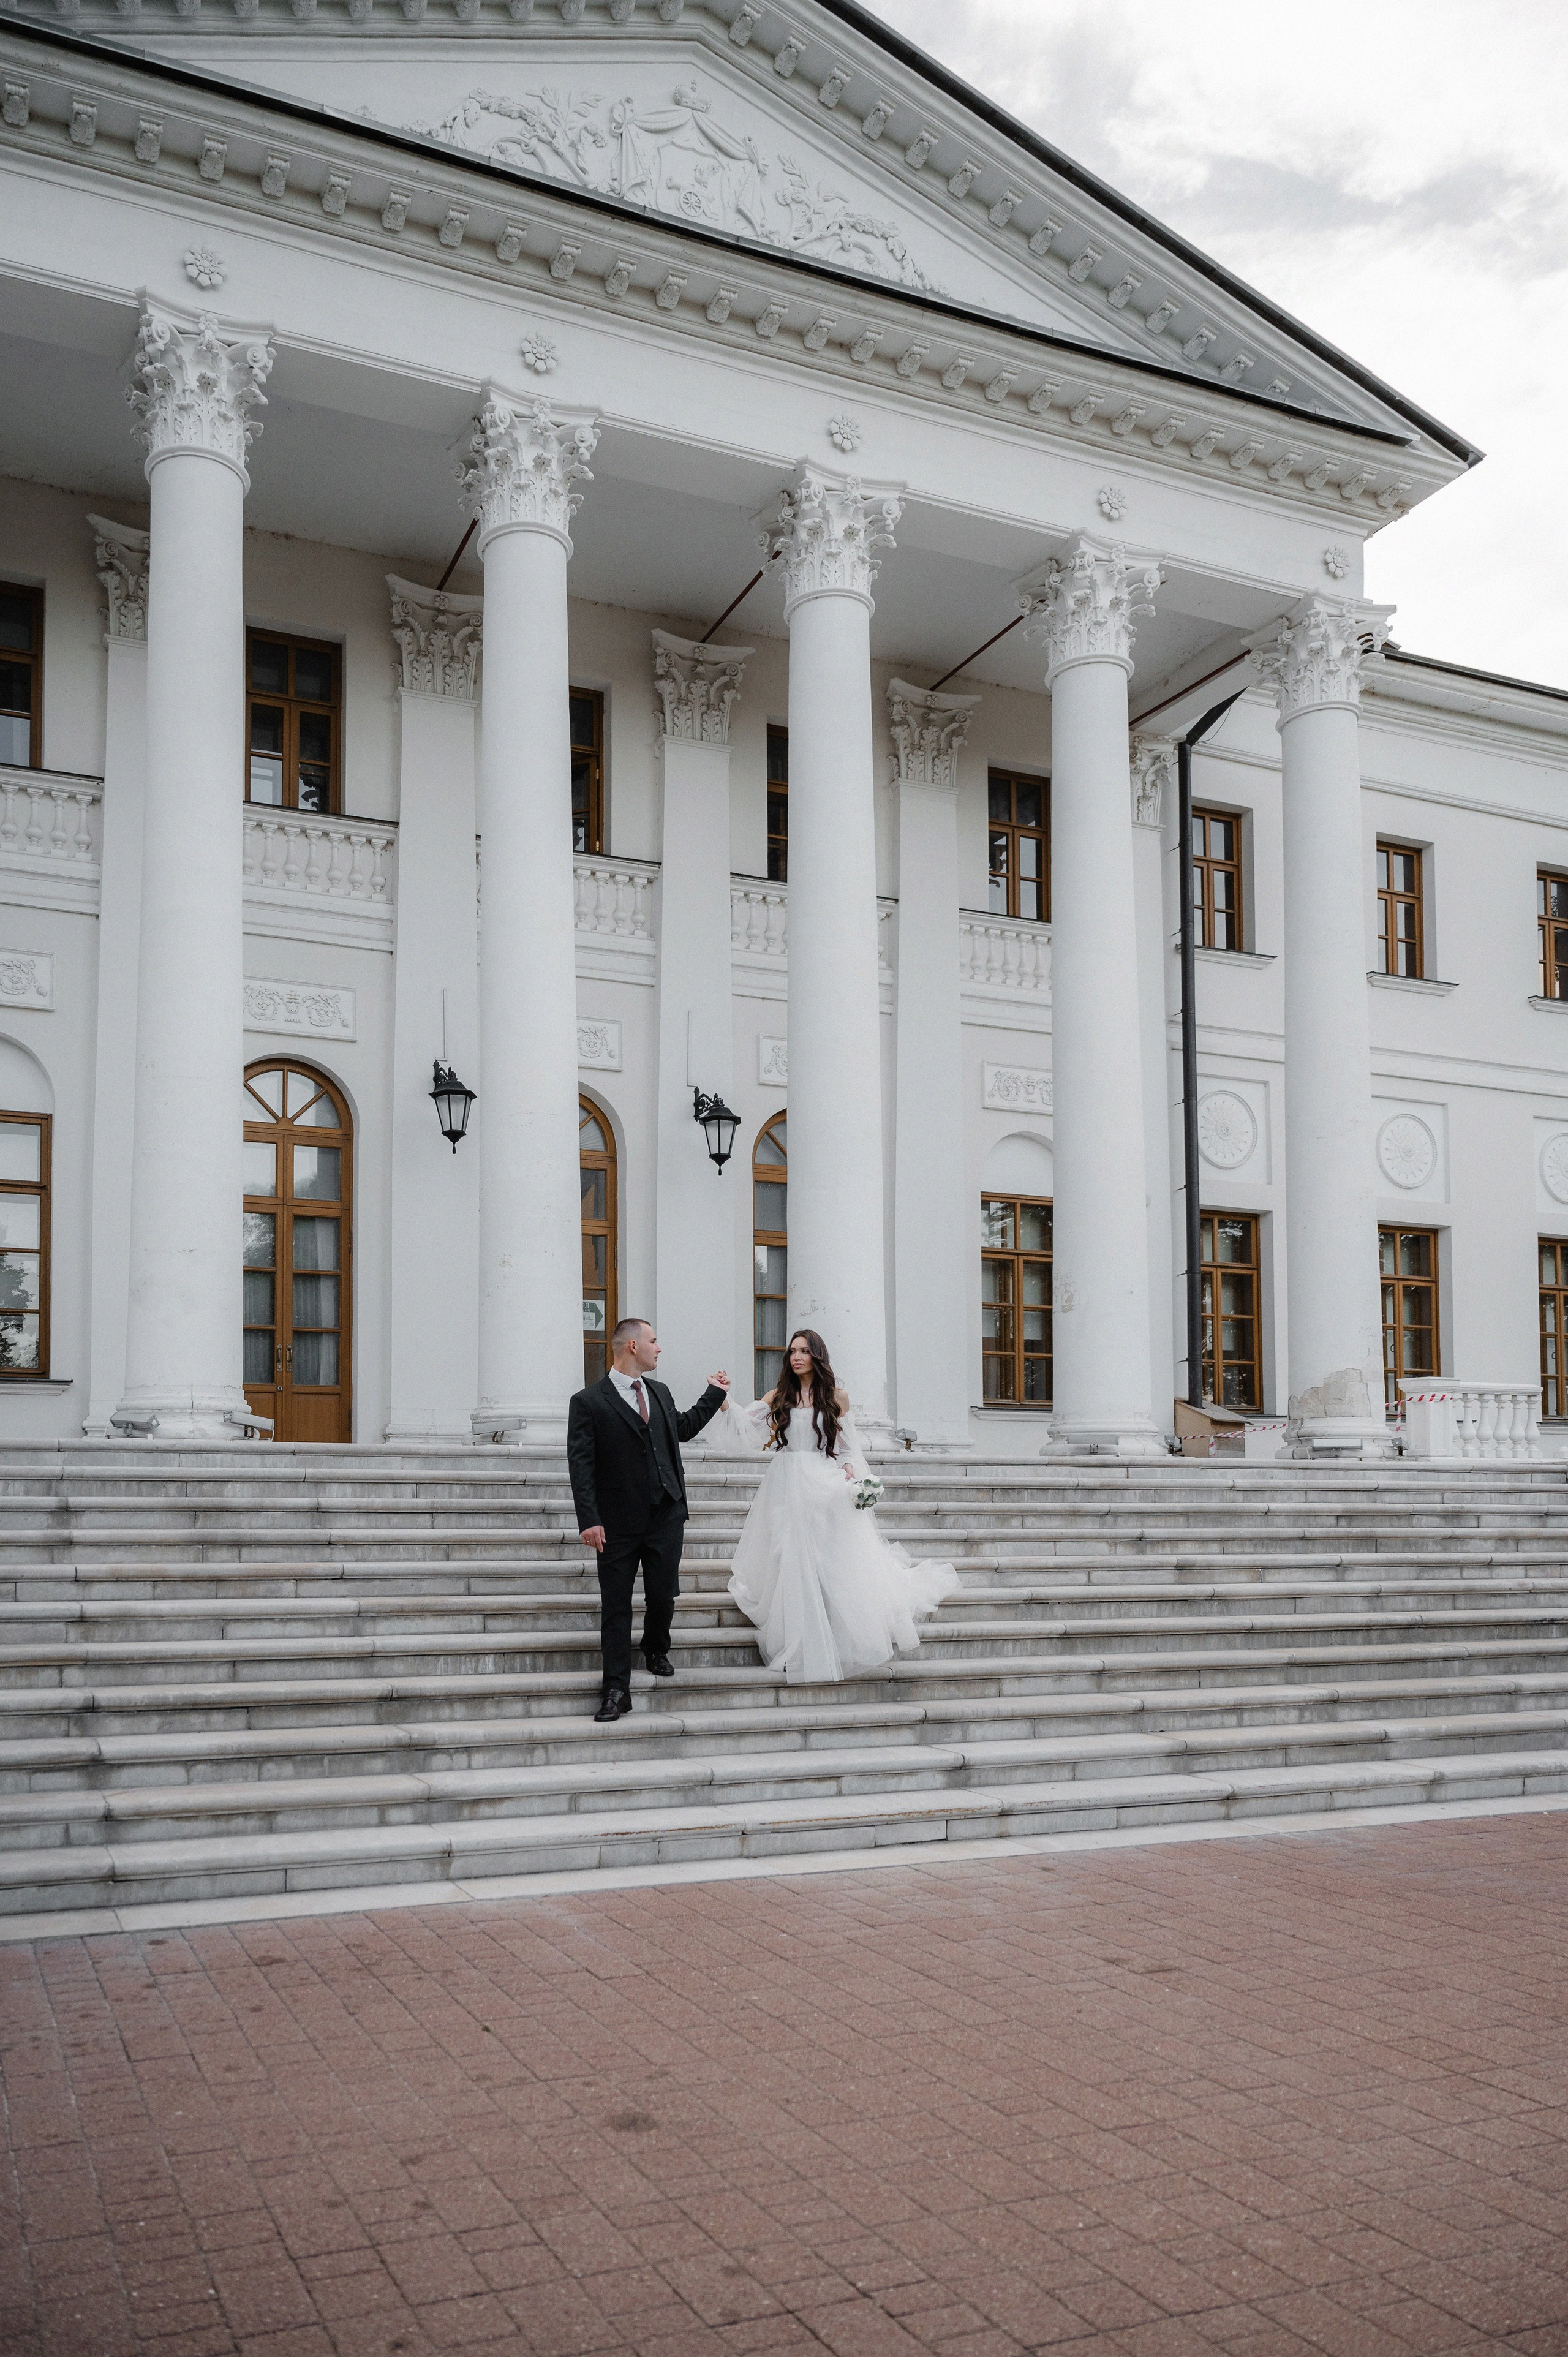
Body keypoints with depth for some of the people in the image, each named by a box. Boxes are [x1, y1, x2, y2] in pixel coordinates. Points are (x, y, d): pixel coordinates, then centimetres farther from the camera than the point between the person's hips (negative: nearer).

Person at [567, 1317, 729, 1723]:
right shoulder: (588, 1401, -7)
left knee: (663, 1595, 6)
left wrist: (714, 1394, 31)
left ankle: (656, 1650, 37)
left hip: (666, 1517, 4)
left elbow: (683, 1429, 29)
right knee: (616, 1607, 1)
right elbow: (581, 1465, -11)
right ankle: (617, 1690, 8)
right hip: (619, 1524, -4)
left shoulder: (660, 1393, 11)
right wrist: (589, 1520, -18)